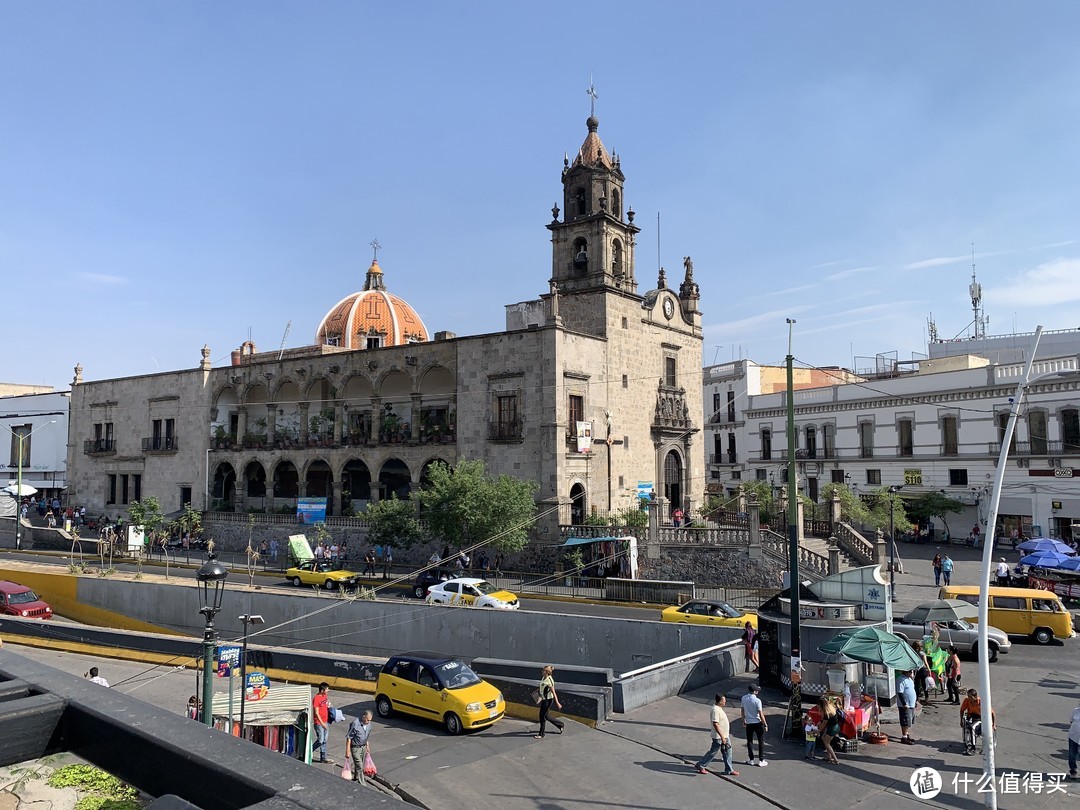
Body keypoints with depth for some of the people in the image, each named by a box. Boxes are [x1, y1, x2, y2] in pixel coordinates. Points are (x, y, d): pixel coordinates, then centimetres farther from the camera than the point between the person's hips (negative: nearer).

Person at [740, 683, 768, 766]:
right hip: (758, 723, -4)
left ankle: (751, 760, 18)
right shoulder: (757, 700, -19)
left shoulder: (744, 698, -3)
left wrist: (743, 721, 21)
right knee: (761, 742, 9)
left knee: (749, 741, 14)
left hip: (748, 723, 4)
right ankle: (761, 761, 10)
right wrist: (765, 724, -6)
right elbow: (761, 714, -16)